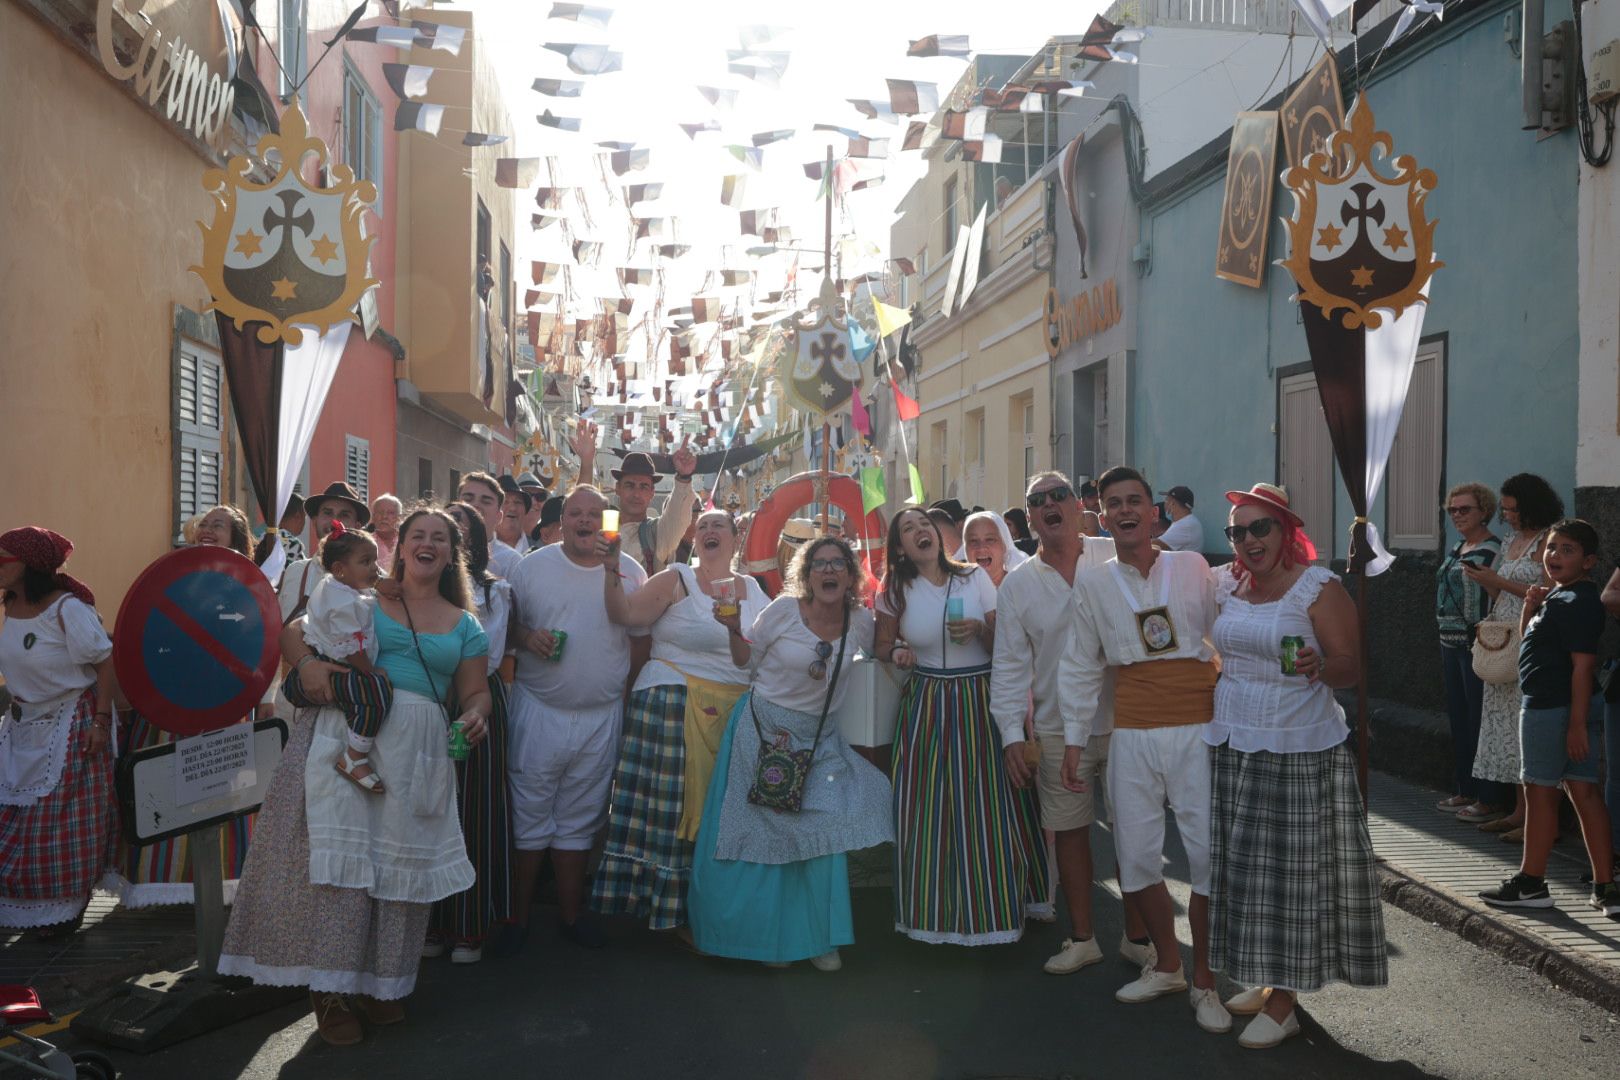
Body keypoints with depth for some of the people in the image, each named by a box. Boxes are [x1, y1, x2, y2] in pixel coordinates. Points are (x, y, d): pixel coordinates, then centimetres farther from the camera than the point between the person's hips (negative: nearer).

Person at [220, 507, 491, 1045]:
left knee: (402, 862, 7)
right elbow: (293, 633, 5)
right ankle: (329, 989, 1)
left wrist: (475, 715, -11)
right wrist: (307, 663, -16)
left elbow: (475, 691, 12)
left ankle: (379, 982, 20)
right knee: (344, 853, -7)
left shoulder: (464, 624, 14)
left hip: (419, 751, 3)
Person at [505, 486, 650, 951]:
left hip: (601, 717, 1)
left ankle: (571, 914, 23)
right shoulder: (532, 566, 1)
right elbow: (507, 623, 6)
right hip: (539, 711, -1)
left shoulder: (629, 572, 3)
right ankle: (519, 915, 16)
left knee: (579, 821, 12)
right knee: (529, 817, 4)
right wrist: (526, 636, -14)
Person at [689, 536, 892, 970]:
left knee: (828, 832, -2)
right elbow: (746, 660, -3)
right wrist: (734, 629, -20)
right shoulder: (784, 610, -12)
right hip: (765, 729, -3)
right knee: (762, 833, 4)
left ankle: (820, 937, 16)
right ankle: (765, 936, 21)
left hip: (820, 737, 3)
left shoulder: (860, 621, -3)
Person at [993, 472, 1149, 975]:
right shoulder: (1016, 584, 3)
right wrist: (1012, 735, -3)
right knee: (1069, 831, 10)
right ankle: (1082, 939, 27)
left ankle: (1138, 937, 24)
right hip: (1058, 731, 2)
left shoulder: (1118, 558, -3)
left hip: (1124, 721, -2)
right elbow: (1010, 665, 4)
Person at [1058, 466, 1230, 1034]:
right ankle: (1166, 965, 27)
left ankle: (1205, 980, 15)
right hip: (1132, 734, 2)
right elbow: (1079, 667, 10)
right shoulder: (1091, 584, 7)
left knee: (1210, 853, -2)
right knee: (1136, 853, 6)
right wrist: (1073, 739, 8)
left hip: (1199, 730, -2)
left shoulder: (1193, 567, 3)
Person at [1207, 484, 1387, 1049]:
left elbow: (1350, 666, -12)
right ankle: (1262, 979, 25)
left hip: (1299, 752, -6)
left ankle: (1283, 1002, 9)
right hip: (1232, 746, 6)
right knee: (1243, 868, 11)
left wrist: (1320, 666, -32)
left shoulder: (1320, 588, -9)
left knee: (1291, 870, -1)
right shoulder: (1225, 584, 7)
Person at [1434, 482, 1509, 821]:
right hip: (1451, 644, 9)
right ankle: (1466, 791, 22)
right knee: (1458, 718, 13)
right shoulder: (1456, 550, 17)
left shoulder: (1495, 551, -9)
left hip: (1477, 645, -9)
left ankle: (1489, 799, 1)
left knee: (1480, 720, -6)